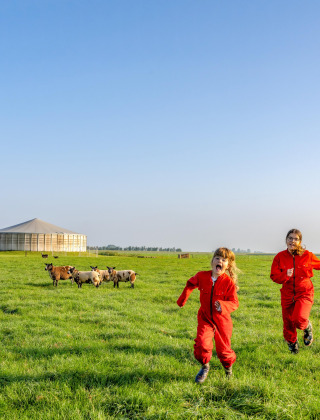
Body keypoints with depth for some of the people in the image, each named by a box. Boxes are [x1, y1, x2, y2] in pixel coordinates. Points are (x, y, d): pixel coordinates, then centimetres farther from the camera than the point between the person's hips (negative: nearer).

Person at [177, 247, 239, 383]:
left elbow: (234, 303, -16)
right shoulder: (202, 276, -8)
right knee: (202, 344, -16)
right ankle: (205, 366, 14)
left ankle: (228, 366, 43)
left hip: (222, 320, -1)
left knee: (223, 349, 8)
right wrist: (182, 299, 21)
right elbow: (190, 284, 14)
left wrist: (223, 306, -37)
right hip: (205, 317, 2)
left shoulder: (229, 282, -16)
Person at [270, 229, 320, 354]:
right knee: (288, 324, 11)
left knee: (299, 319, -24)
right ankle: (292, 343, 42)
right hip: (287, 294, 2)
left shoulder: (307, 255, -6)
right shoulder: (280, 257, -4)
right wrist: (285, 275, -22)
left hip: (304, 293, -2)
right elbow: (274, 276, -4)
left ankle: (307, 327, 14)